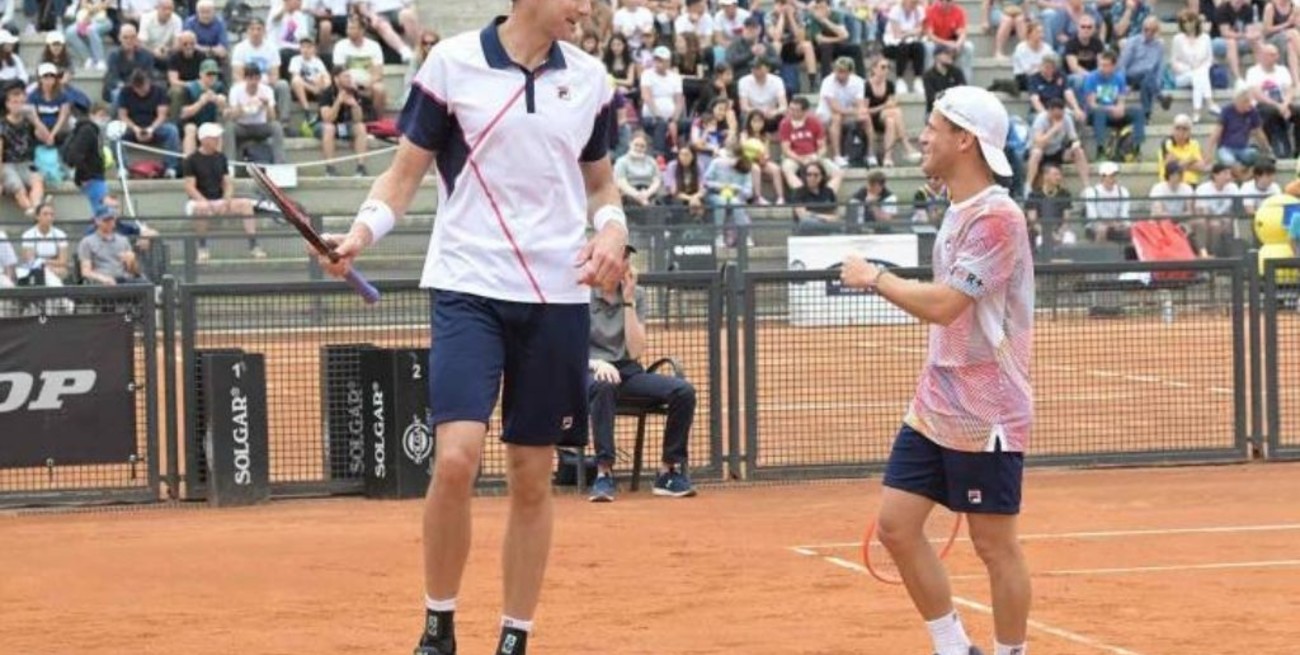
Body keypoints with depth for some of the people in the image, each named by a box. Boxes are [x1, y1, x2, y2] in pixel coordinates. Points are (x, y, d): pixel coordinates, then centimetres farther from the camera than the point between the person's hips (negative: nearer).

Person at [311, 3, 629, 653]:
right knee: (456, 457, -18)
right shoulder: (452, 62, -3)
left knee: (532, 476, 6)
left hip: (559, 293, 4)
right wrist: (362, 231, -16)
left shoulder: (588, 78, 8)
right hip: (469, 287, -4)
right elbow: (405, 172, 2)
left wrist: (612, 228, -1)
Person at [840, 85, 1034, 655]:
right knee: (896, 524, 5)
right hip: (934, 409, 9)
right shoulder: (957, 212, 12)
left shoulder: (997, 217, -18)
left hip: (984, 416, -9)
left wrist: (874, 277, -12)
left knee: (994, 545, 0)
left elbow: (944, 305, -25)